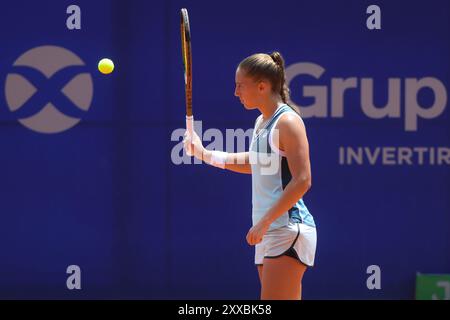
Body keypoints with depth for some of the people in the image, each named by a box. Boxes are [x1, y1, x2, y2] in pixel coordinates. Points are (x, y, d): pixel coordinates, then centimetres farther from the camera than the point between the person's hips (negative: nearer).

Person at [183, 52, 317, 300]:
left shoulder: (288, 122, -11)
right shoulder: (261, 122, 16)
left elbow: (302, 181, -18)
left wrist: (264, 222, -21)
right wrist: (204, 153, 25)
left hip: (288, 230, -9)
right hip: (267, 233, 9)